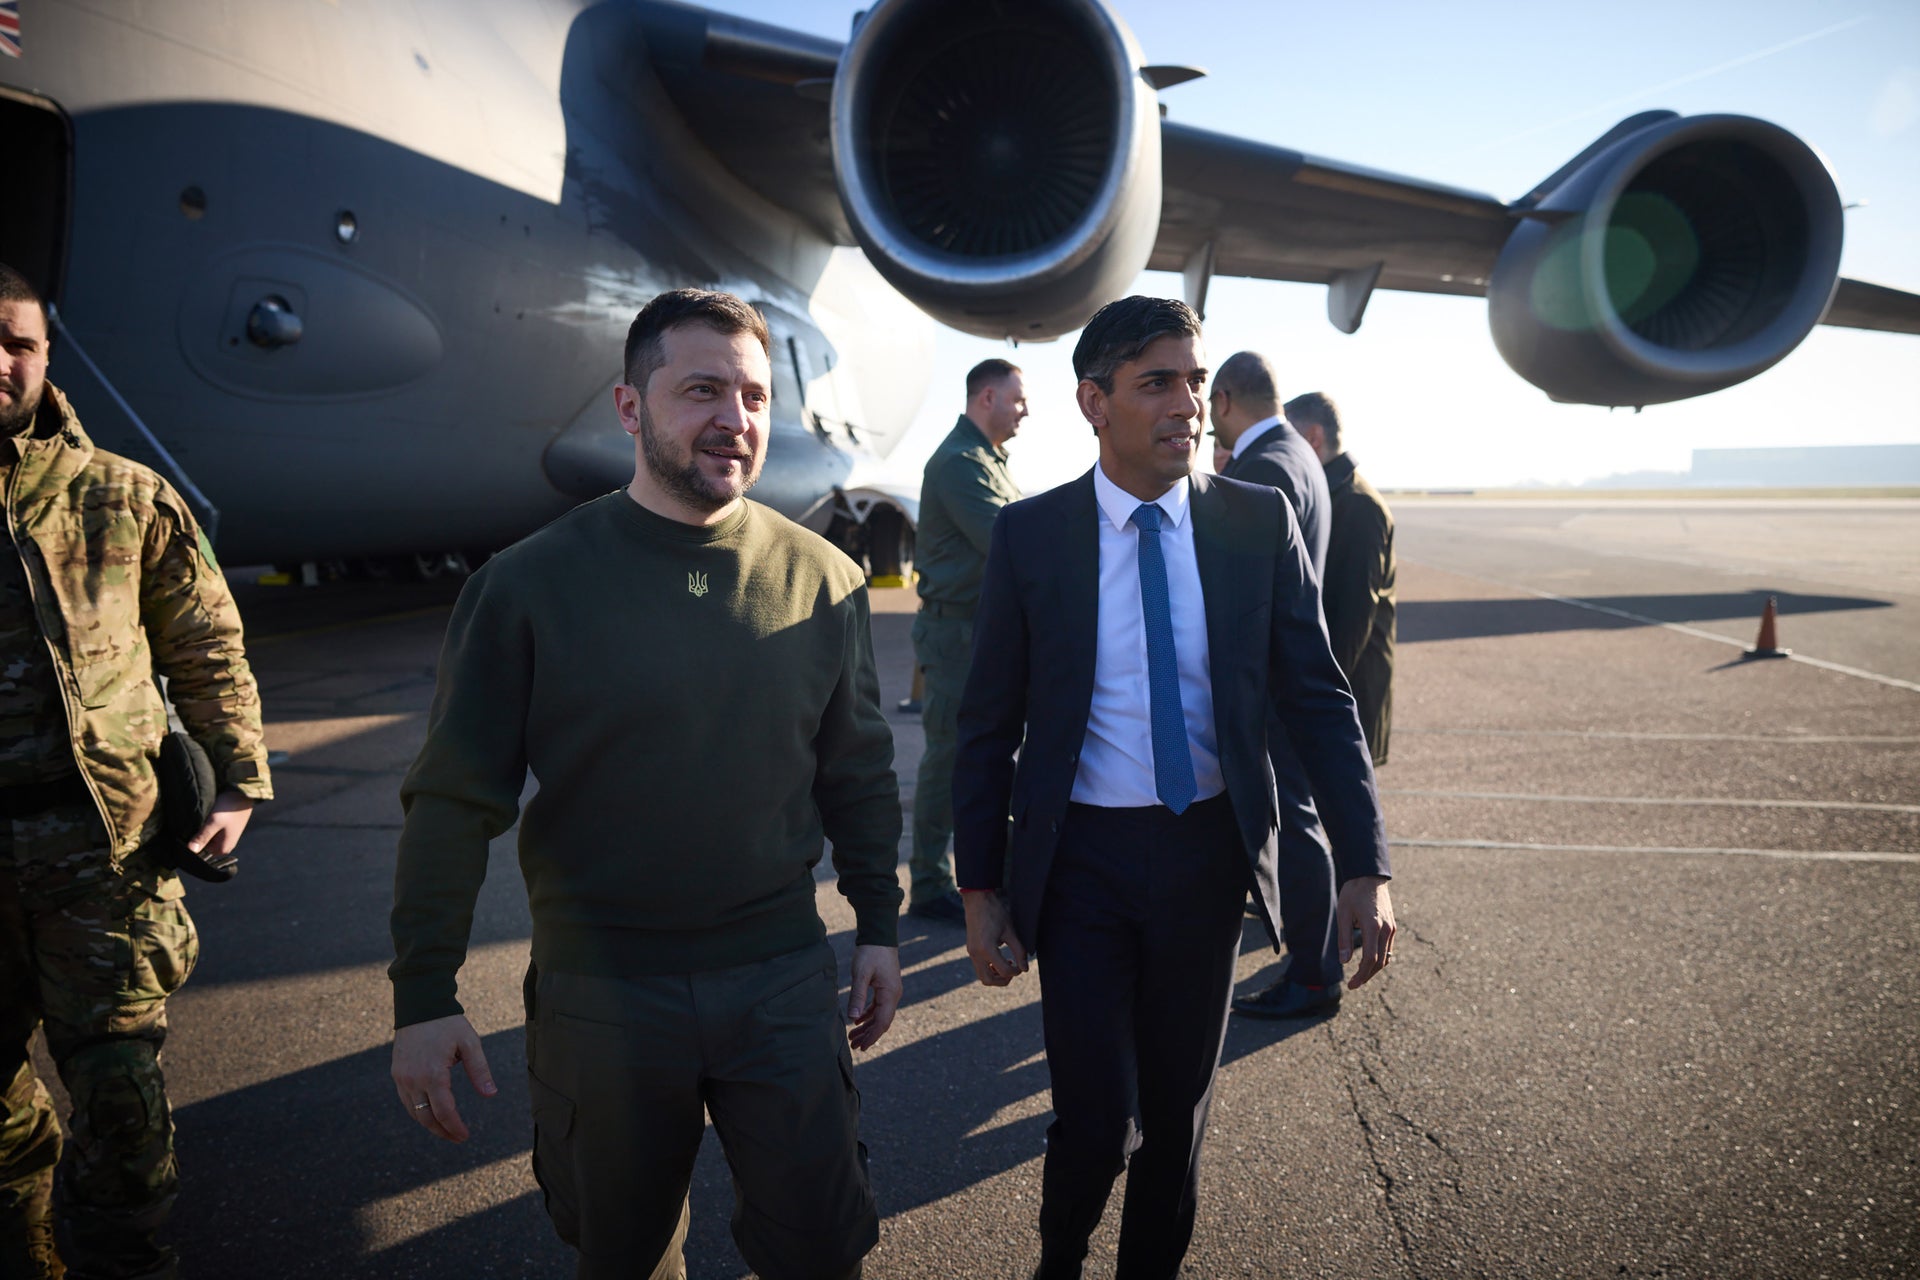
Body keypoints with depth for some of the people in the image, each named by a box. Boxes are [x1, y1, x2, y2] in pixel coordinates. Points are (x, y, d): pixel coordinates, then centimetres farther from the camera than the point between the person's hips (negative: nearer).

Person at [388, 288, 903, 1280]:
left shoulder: (823, 580, -2)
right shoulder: (530, 585, -9)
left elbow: (858, 772, 7)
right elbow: (453, 802, -6)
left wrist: (878, 926, 9)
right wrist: (423, 996, -6)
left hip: (781, 979, 1)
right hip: (600, 992, -1)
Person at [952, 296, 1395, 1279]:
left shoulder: (1260, 523, -3)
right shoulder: (1029, 536, -6)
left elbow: (1318, 698, 0)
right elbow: (989, 727, -1)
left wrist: (1364, 866, -7)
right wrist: (980, 887, -2)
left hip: (1209, 851, 2)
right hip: (1083, 856, -2)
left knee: (1180, 1106, 17)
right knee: (1098, 1121, 1)